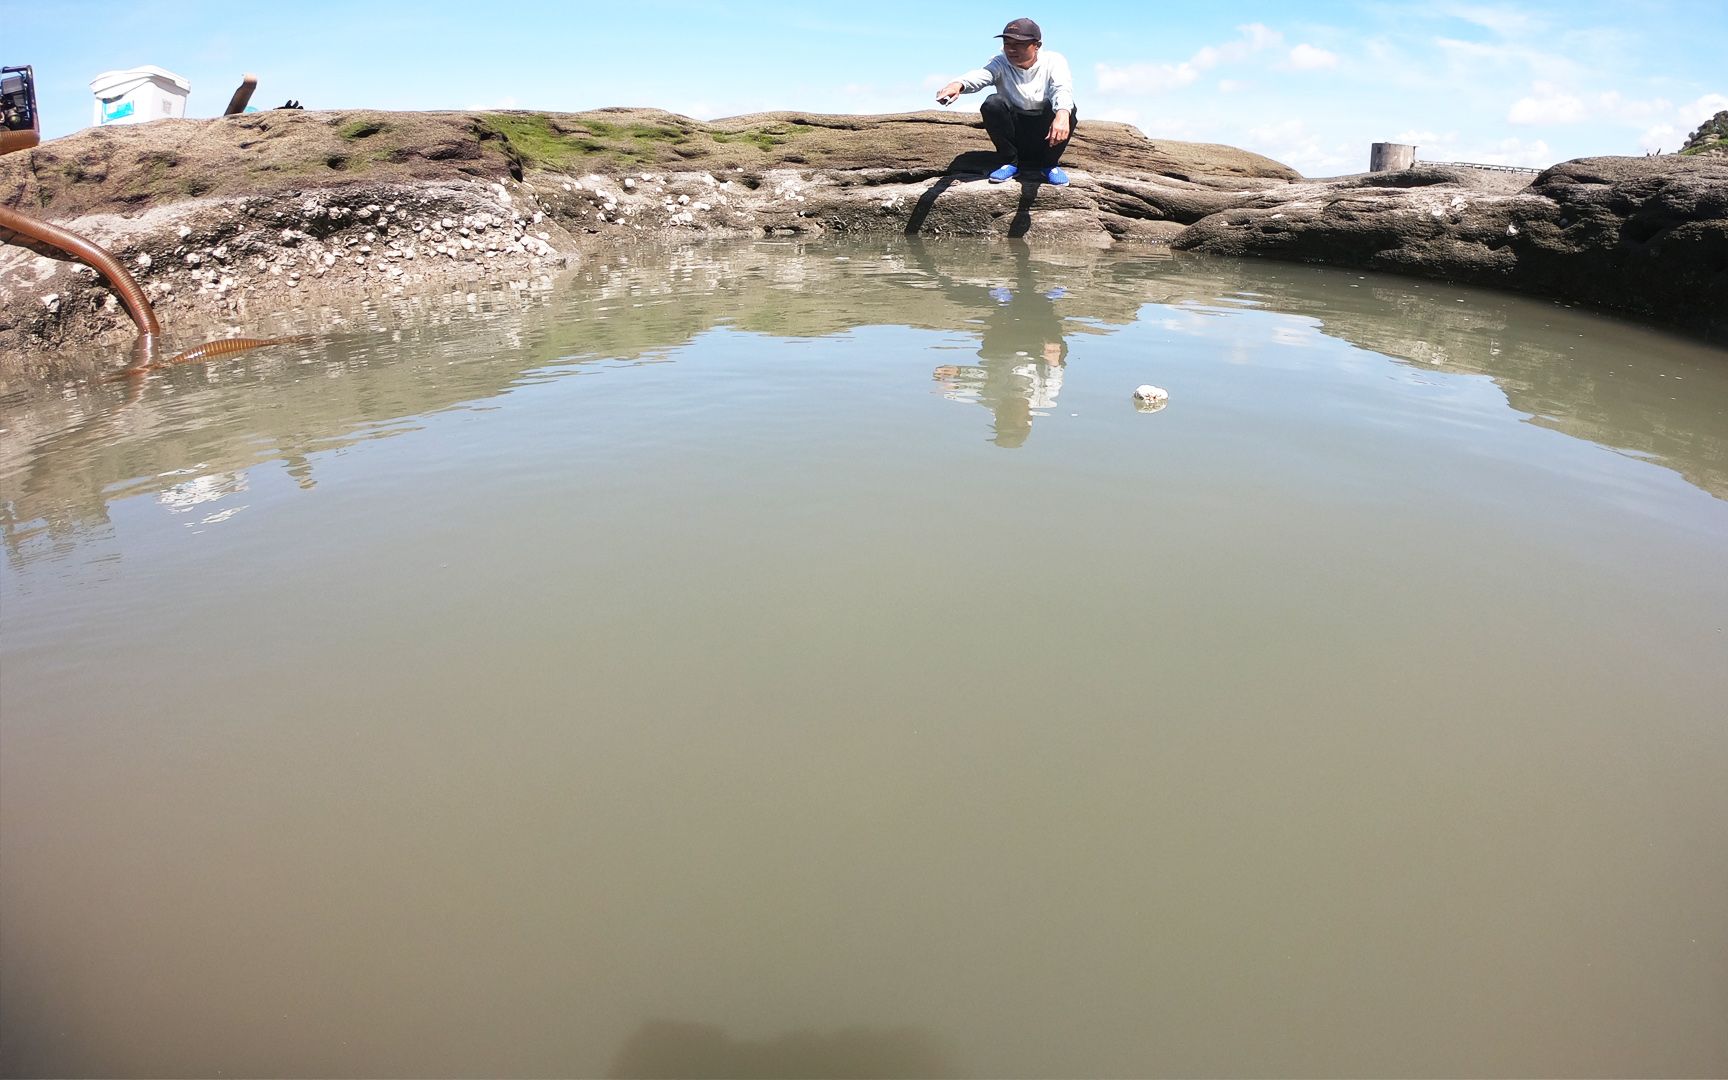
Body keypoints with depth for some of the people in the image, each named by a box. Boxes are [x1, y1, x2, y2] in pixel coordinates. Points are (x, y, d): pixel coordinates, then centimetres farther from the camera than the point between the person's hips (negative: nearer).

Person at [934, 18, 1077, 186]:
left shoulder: (1053, 61, -7)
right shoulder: (1000, 63, -4)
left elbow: (1063, 89, -28)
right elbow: (980, 75, -27)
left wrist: (1062, 115, -53)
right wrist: (958, 84, -53)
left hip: (1047, 131, -1)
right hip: (1014, 131, 1)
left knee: (1066, 108, -31)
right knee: (993, 103, -26)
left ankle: (1049, 164, -7)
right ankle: (1011, 163, -9)